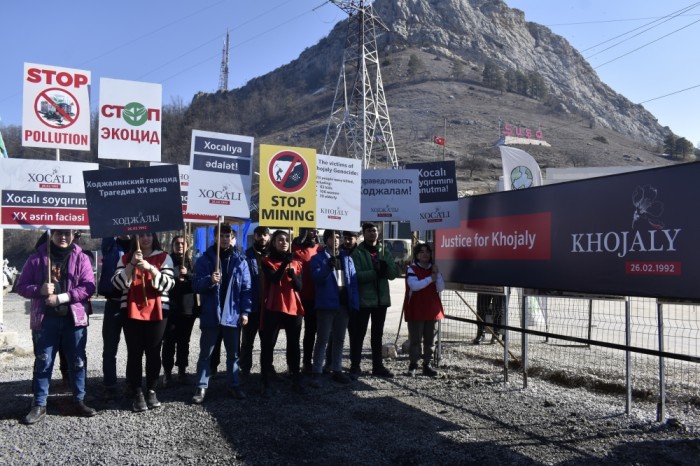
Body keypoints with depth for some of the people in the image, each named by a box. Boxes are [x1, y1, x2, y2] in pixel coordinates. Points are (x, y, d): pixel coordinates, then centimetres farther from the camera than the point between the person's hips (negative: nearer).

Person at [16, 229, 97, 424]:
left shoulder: (81, 258, 2)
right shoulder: (37, 257, 4)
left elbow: (89, 286, -7)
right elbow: (21, 286, 5)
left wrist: (61, 297, -16)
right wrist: (39, 290, -16)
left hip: (74, 318, 0)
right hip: (45, 319, 0)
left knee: (77, 362, 8)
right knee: (43, 362, 6)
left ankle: (79, 401, 20)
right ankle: (39, 405, 16)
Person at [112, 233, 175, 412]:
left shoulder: (164, 257, 1)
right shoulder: (126, 258, 7)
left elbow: (168, 285, -9)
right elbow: (118, 284, -4)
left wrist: (150, 268, -21)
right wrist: (131, 264, -16)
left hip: (157, 312, -1)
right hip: (132, 313, 1)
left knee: (153, 353, 5)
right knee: (134, 353, 0)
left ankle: (151, 391, 16)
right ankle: (138, 394, 6)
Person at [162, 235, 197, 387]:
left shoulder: (191, 263, 12)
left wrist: (187, 274, -14)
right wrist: (176, 279, -10)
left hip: (188, 308, 2)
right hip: (170, 307, -2)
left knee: (184, 341, 8)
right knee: (169, 341, -5)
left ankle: (182, 370, 15)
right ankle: (167, 372, 1)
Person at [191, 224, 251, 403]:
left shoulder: (240, 261, 4)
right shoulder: (205, 259, 0)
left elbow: (246, 288, 4)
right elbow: (196, 285, -6)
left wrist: (245, 311, -3)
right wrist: (209, 280, -27)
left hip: (233, 314, 2)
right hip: (211, 314, -2)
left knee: (233, 353, 13)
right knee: (206, 353, 6)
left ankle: (233, 384, 25)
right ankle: (201, 387, 14)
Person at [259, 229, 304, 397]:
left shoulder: (296, 263, 12)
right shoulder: (267, 262, 1)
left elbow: (299, 287, 1)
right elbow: (274, 279, -17)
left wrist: (292, 274, -16)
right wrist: (284, 263, -24)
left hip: (293, 308, 3)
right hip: (273, 308, -3)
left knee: (294, 345, 9)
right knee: (268, 345, -3)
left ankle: (296, 379, 20)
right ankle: (266, 383, 2)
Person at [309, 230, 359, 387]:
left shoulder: (347, 258, 11)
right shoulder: (318, 258, -1)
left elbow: (353, 281, 7)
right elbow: (317, 278, -17)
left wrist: (354, 303, -1)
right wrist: (329, 267, -33)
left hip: (344, 303, 5)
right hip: (327, 304, -4)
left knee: (339, 339, 12)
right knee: (322, 339, -2)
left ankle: (336, 370, 22)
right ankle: (317, 373, 3)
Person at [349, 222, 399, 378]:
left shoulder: (386, 253, 11)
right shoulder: (357, 253, -5)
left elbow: (394, 274, 5)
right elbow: (356, 275, -18)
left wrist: (385, 267, -16)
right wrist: (376, 272, -24)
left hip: (381, 298, 5)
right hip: (363, 299, -5)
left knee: (378, 334, 13)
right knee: (358, 334, 1)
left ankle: (378, 366, 23)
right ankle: (355, 366, 10)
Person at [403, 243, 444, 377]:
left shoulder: (434, 269, 12)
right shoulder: (412, 269, -5)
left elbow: (441, 288, 2)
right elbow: (414, 285, -22)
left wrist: (437, 274, -10)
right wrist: (430, 279, -18)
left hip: (432, 311, 5)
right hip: (416, 311, -5)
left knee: (429, 340, 10)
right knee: (415, 339, -1)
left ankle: (427, 365, 19)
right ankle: (413, 366, 6)